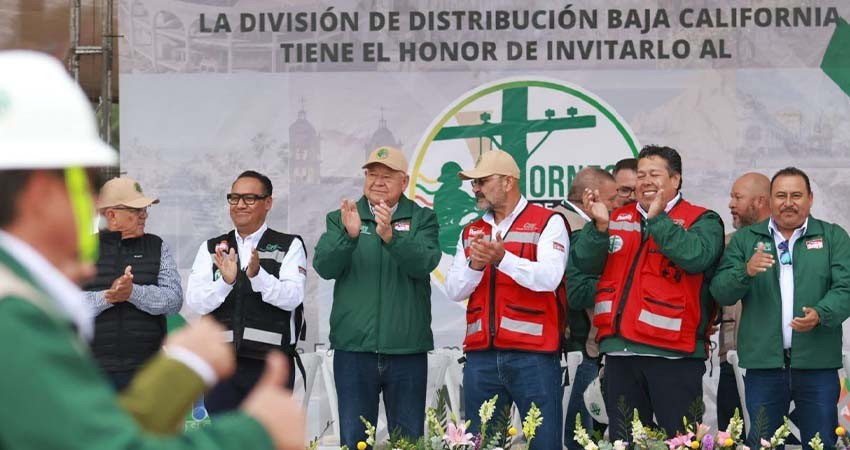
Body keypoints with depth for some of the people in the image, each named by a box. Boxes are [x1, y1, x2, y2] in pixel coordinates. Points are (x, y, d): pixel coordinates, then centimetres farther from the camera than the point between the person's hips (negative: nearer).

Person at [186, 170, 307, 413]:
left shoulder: (289, 246, 7)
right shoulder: (211, 249, 14)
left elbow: (292, 297, -9)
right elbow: (195, 302, 1)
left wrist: (257, 275, -25)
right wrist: (225, 281, -18)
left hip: (271, 364, -2)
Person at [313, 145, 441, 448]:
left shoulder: (421, 220, 7)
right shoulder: (340, 219, 10)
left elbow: (424, 263, -12)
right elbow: (324, 266, -5)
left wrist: (390, 236, -29)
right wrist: (348, 235, -24)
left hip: (407, 351, 0)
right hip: (353, 349, 1)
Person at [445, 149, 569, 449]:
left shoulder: (548, 223, 1)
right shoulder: (472, 232, 17)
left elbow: (549, 277, -14)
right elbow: (454, 291, 9)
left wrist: (503, 258, -27)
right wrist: (474, 266, -11)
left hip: (533, 356, -5)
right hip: (481, 356, 5)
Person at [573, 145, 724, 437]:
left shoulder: (702, 221, 2)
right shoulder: (618, 220, 16)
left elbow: (696, 257, -19)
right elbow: (585, 264, 7)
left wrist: (657, 218, -16)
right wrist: (600, 226, -11)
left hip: (673, 352, -5)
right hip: (619, 351, 5)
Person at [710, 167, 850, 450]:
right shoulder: (745, 240, 11)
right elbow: (720, 292, 5)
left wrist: (820, 314, -22)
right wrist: (746, 272, -16)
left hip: (817, 363, -1)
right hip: (763, 363, 1)